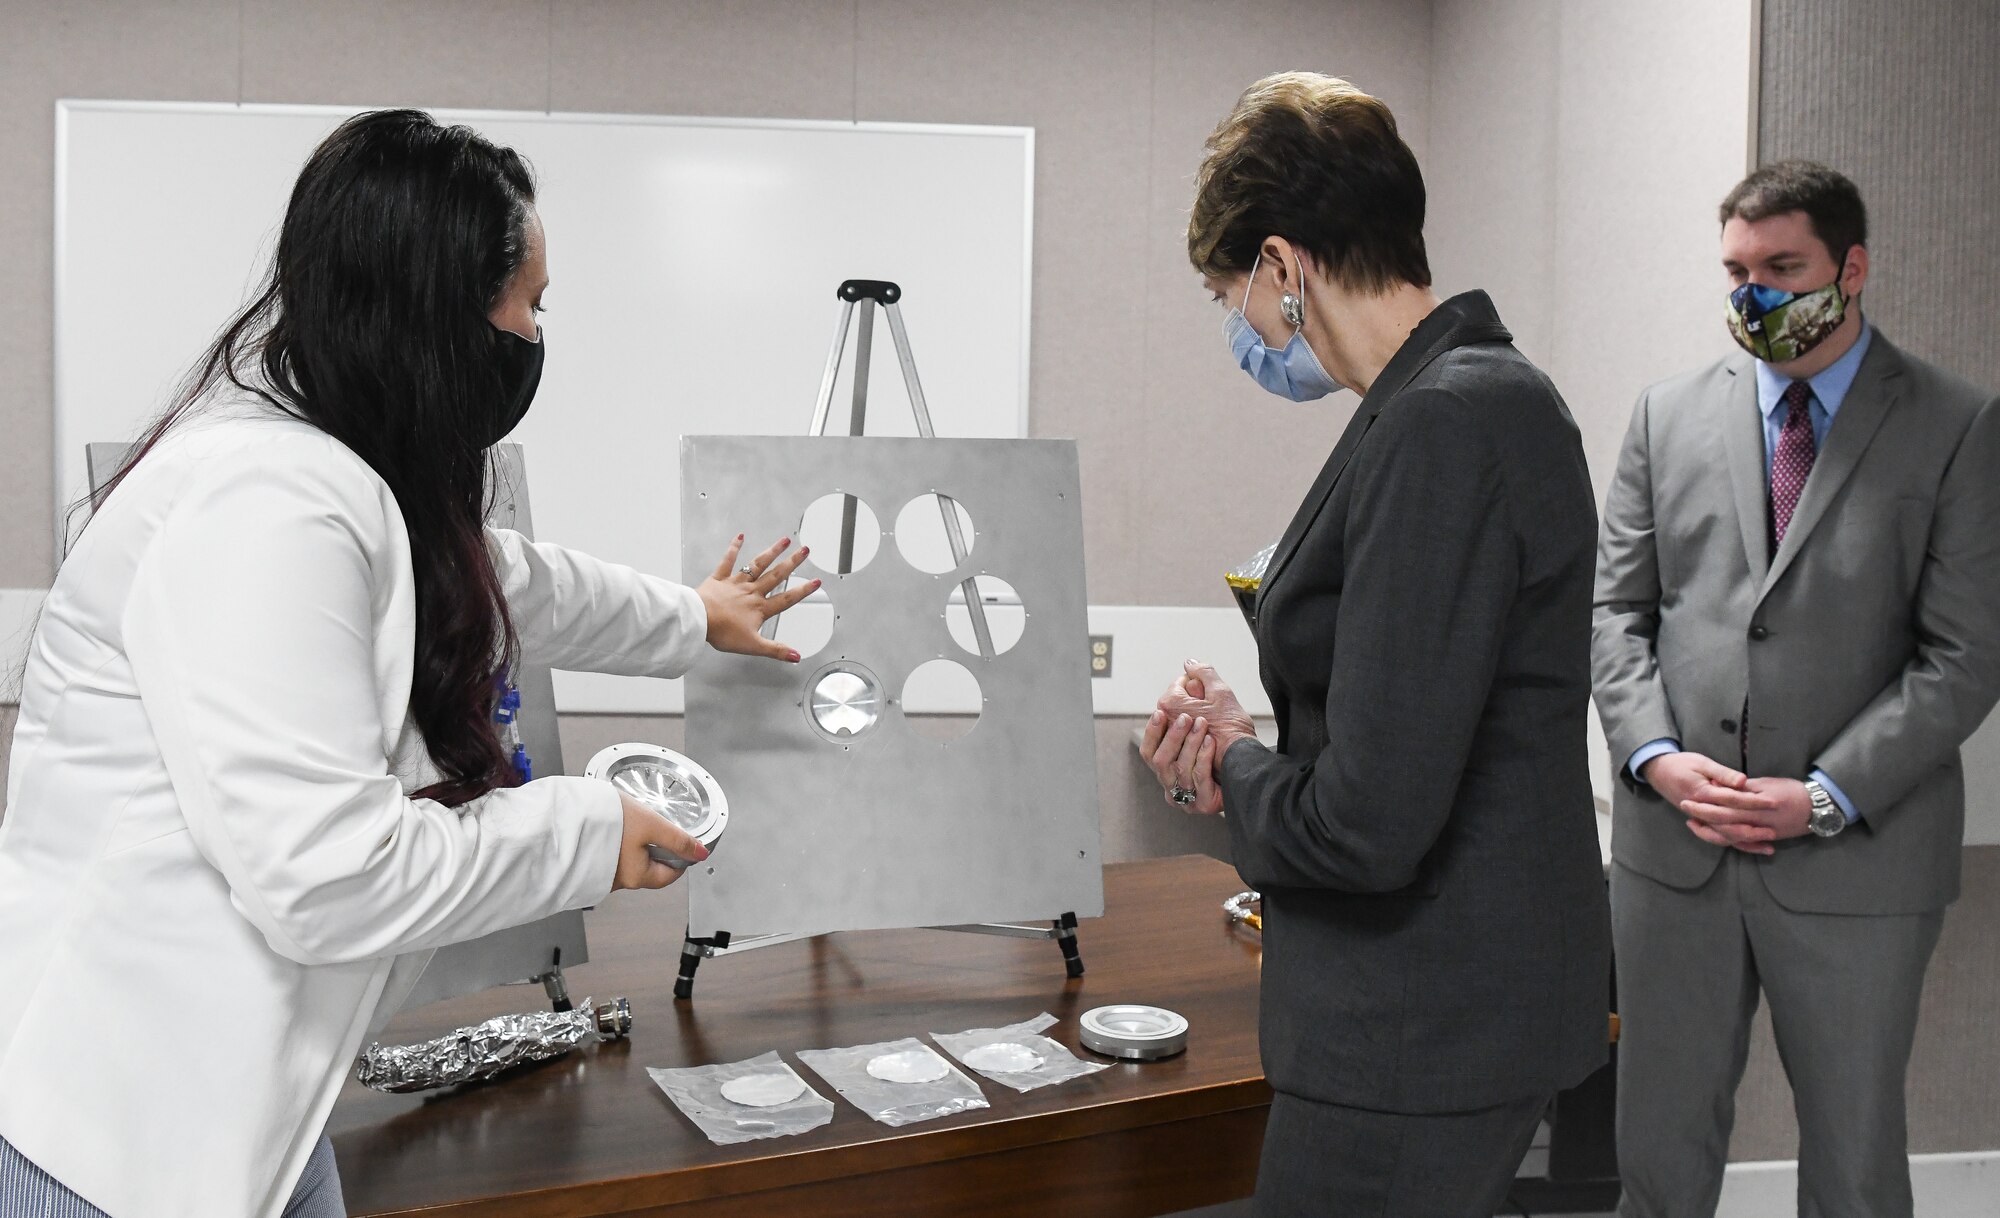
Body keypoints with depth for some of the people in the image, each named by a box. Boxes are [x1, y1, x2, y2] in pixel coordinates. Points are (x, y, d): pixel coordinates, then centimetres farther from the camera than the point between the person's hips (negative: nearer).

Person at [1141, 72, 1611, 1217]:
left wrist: (1238, 768, -6)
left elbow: (1367, 824, -24)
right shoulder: (1489, 392, 9)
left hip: (1416, 1045, -9)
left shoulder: (1442, 427, -23)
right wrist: (1254, 752, 4)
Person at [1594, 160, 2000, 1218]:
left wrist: (1826, 796, -15)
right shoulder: (1669, 415, 7)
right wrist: (1658, 758, -9)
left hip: (1857, 862, -2)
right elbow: (1616, 609, 6)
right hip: (1673, 847, 2)